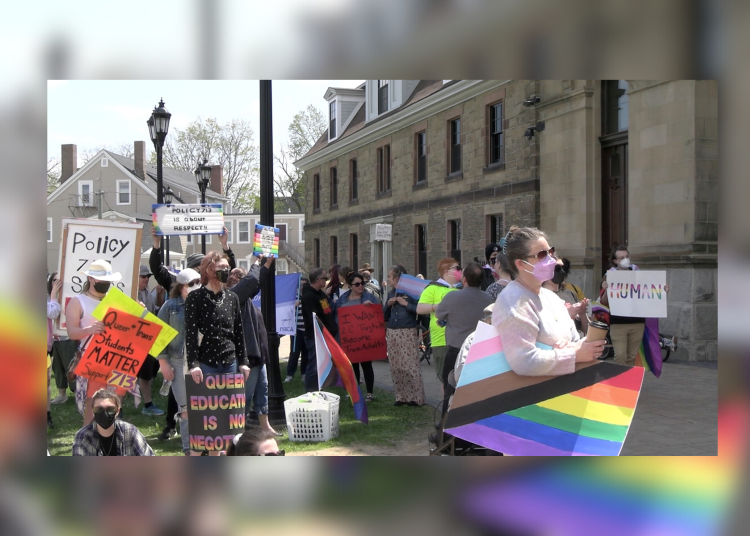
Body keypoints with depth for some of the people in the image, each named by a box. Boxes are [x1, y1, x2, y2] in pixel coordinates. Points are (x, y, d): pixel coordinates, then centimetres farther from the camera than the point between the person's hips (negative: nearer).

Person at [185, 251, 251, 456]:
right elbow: (190, 333, -9)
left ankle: (216, 455, 15)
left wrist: (243, 361, 10)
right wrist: (193, 364, -17)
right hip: (206, 364, -5)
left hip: (229, 363, 5)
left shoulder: (232, 297, 12)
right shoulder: (195, 298, -3)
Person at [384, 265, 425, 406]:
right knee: (395, 366, 8)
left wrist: (406, 304, -18)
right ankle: (401, 396, 17)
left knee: (410, 365, -8)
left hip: (408, 332, -7)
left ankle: (416, 397, 0)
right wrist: (388, 304, 1)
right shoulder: (391, 293, 15)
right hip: (392, 333, 7)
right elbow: (385, 316, 18)